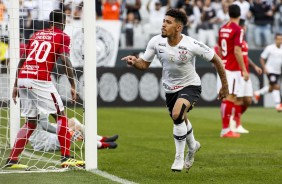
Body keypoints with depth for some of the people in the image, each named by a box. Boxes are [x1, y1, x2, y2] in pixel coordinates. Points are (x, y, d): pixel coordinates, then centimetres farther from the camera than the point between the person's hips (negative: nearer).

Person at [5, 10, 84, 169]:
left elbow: (22, 59, 21)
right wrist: (73, 86, -5)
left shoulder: (36, 35, 22)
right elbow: (65, 61, -6)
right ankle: (66, 158, -1)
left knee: (31, 122, 16)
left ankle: (12, 160, 11)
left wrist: (16, 84, 25)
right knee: (61, 116, 6)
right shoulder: (62, 36, 5)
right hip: (40, 80, -6)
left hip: (23, 78, 6)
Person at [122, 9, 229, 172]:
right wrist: (134, 62, -28)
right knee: (181, 121, 23)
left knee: (177, 115, -29)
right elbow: (144, 64, -4)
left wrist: (225, 85, -7)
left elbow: (216, 60, -14)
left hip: (190, 85, -5)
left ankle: (179, 158, -11)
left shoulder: (192, 45, -27)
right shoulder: (156, 42, -16)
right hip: (170, 87, 5)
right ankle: (192, 146, 57)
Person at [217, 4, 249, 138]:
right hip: (233, 69, -8)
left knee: (226, 98, 12)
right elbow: (237, 51, -19)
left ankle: (225, 128, 14)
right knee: (230, 98, -7)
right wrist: (244, 70, -16)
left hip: (224, 67, 8)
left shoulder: (222, 29, 10)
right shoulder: (237, 30, -13)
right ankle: (225, 130, -8)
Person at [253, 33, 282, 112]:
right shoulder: (269, 48, -12)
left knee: (271, 88, 16)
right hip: (270, 71, -6)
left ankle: (258, 93, 39)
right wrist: (264, 68, -15)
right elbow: (262, 58, -6)